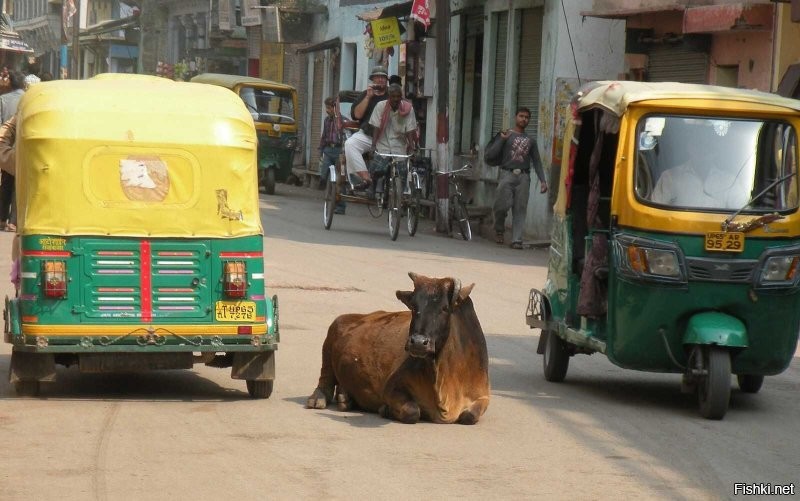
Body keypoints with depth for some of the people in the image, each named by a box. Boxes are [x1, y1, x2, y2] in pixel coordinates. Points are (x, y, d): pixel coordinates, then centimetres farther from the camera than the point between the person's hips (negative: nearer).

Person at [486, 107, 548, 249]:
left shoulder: (530, 140, 20)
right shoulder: (506, 135, 11)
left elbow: (536, 161, 17)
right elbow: (490, 153, 3)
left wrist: (542, 180, 6)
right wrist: (502, 140, -8)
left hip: (523, 177, 2)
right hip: (507, 174, -2)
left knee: (520, 209, -4)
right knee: (502, 205, -11)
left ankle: (517, 240, -5)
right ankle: (499, 230, 16)